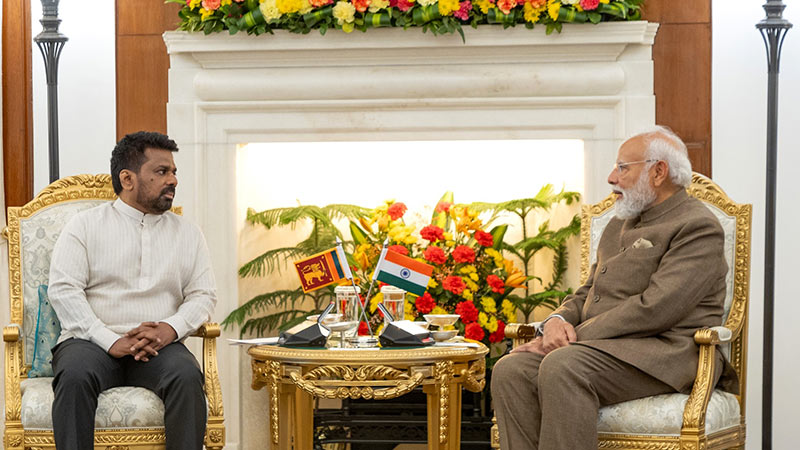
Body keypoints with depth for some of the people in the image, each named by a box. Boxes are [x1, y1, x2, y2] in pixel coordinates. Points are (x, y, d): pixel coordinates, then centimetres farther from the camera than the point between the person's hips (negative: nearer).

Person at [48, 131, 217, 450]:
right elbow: (63, 290, -2)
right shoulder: (84, 226, 9)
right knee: (75, 375, -35)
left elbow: (203, 295, 12)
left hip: (158, 348, 2)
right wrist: (111, 341, -15)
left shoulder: (187, 233, 18)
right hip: (92, 341, -2)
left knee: (187, 375, -31)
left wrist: (170, 328, -11)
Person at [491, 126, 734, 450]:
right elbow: (587, 294, 25)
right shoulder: (620, 225, 26)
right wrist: (557, 321, 1)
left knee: (563, 367, -35)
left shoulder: (698, 227, -4)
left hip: (665, 354, -8)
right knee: (511, 370, -19)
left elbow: (654, 308, -16)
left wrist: (576, 336, -15)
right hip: (604, 347, 8)